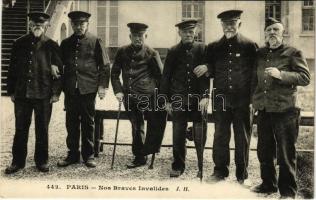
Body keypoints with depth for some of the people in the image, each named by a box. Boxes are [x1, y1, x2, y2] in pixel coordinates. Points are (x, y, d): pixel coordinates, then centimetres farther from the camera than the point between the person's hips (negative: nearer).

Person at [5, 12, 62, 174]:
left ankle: (42, 161, 21)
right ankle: (18, 161, 21)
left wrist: (56, 92, -7)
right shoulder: (19, 44, 8)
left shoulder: (51, 46, 1)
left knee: (42, 130, 8)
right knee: (20, 129, 8)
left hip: (43, 95, -2)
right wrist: (11, 91, 6)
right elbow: (12, 69, 10)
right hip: (22, 94, 2)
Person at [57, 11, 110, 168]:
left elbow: (105, 66, 1)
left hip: (88, 89, -3)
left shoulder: (95, 42, 1)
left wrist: (102, 86, -6)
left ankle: (89, 155, 17)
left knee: (88, 123, 6)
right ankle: (73, 154, 20)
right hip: (70, 90, 3)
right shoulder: (66, 43, 11)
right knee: (71, 123, 8)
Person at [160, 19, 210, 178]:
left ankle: (203, 168, 17)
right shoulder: (173, 52, 7)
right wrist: (167, 100, 4)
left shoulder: (202, 49, 4)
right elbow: (166, 77, 8)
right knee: (178, 136, 5)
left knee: (200, 137, 2)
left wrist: (205, 96, -11)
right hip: (178, 100, 1)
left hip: (198, 99, -1)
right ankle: (178, 166, 20)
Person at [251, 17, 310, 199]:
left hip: (285, 110, -5)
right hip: (263, 109, 5)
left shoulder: (293, 53, 0)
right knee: (264, 151, 13)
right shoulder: (259, 54, 13)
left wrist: (281, 74, -22)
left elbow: (305, 77, -9)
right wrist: (254, 102, 12)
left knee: (286, 153, 1)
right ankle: (268, 184, 30)